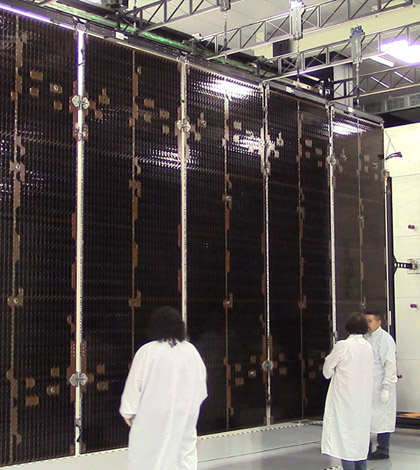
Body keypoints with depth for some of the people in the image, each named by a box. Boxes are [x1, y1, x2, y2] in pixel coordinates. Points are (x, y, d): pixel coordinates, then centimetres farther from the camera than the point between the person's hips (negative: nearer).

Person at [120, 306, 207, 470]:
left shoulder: (147, 351, -9)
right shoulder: (191, 351, 4)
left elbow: (134, 384, -6)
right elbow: (201, 386, 12)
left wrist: (129, 411, 6)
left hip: (153, 417, -3)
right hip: (184, 417, 4)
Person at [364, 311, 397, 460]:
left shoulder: (385, 339, -9)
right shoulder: (366, 338, 11)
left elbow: (390, 364, -13)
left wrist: (386, 388, -17)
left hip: (380, 386, -7)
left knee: (382, 418, 1)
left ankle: (383, 450, 11)